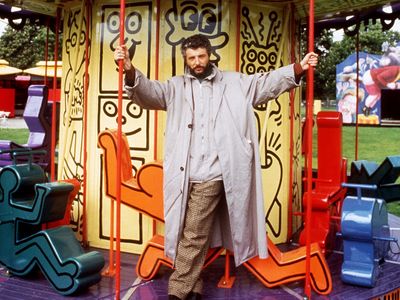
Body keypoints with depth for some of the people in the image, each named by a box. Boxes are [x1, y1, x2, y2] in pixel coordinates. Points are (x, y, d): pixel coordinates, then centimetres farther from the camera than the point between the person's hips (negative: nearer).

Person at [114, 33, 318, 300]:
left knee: (193, 235, -2)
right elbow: (148, 92, -2)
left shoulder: (234, 83, 13)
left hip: (210, 173, -2)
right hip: (184, 173, 2)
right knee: (195, 234, 10)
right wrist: (130, 71, -22)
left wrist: (298, 69, -7)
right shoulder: (176, 86, 13)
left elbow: (267, 83, 9)